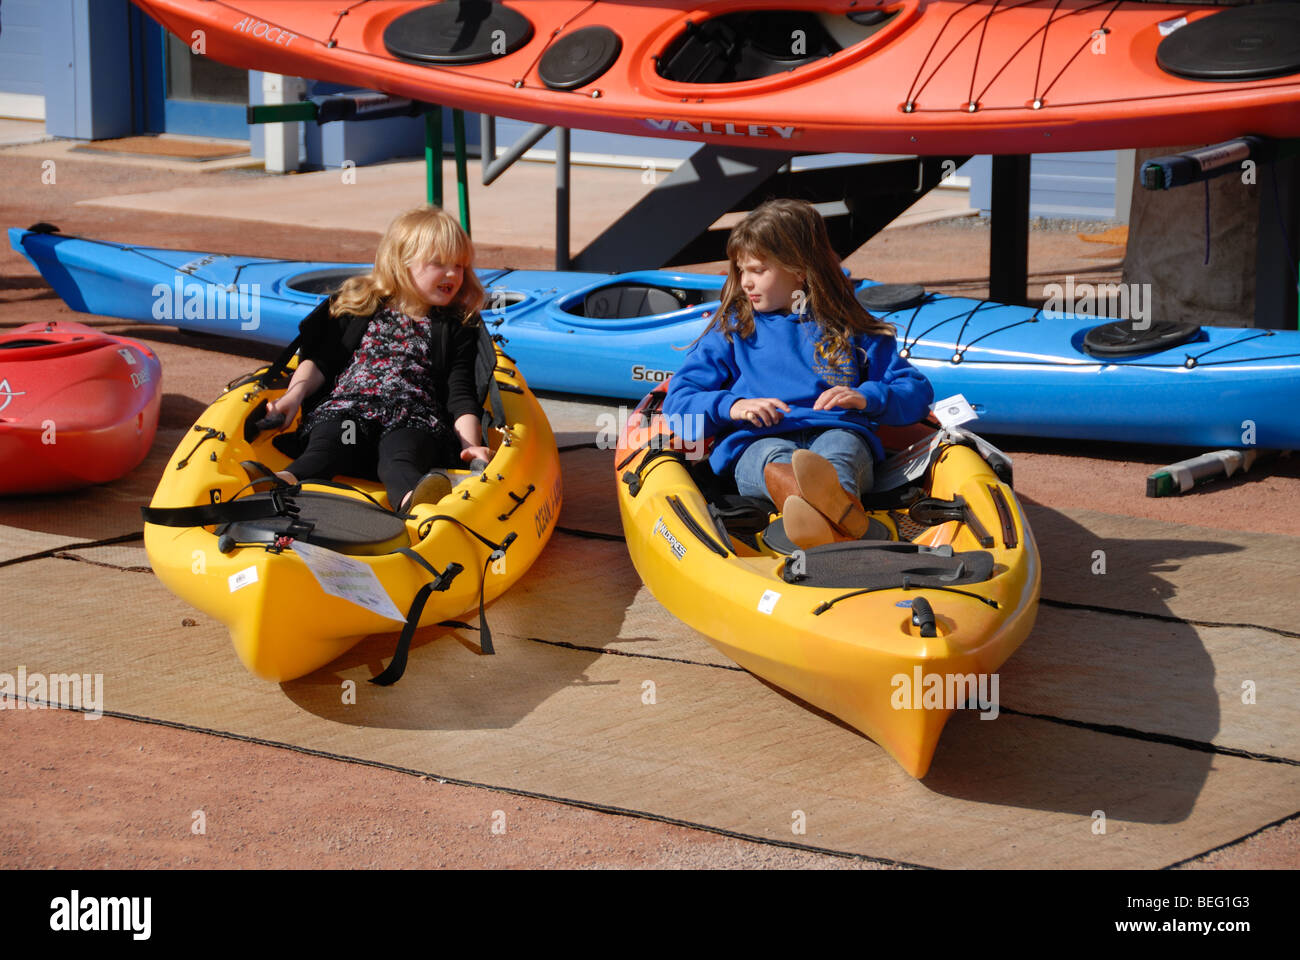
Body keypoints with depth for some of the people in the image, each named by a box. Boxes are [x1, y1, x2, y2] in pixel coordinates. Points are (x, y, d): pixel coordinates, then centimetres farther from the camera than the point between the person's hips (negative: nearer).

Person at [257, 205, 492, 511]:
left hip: (414, 417, -1)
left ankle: (412, 497, -73)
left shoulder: (457, 328, 22)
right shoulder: (359, 307, 24)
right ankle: (286, 482, -66)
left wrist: (470, 445, -3)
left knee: (402, 455, -38)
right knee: (327, 443, -35)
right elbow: (320, 360, 22)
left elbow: (461, 395, 14)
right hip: (346, 406, 1)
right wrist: (296, 392, 1)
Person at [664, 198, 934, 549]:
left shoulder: (849, 331, 23)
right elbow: (677, 400, 16)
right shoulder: (732, 330, 25)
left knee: (838, 452, -38)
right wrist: (731, 407, -5)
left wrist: (867, 397, -1)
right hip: (755, 442, 0)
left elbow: (917, 391, 20)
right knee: (775, 458, -39)